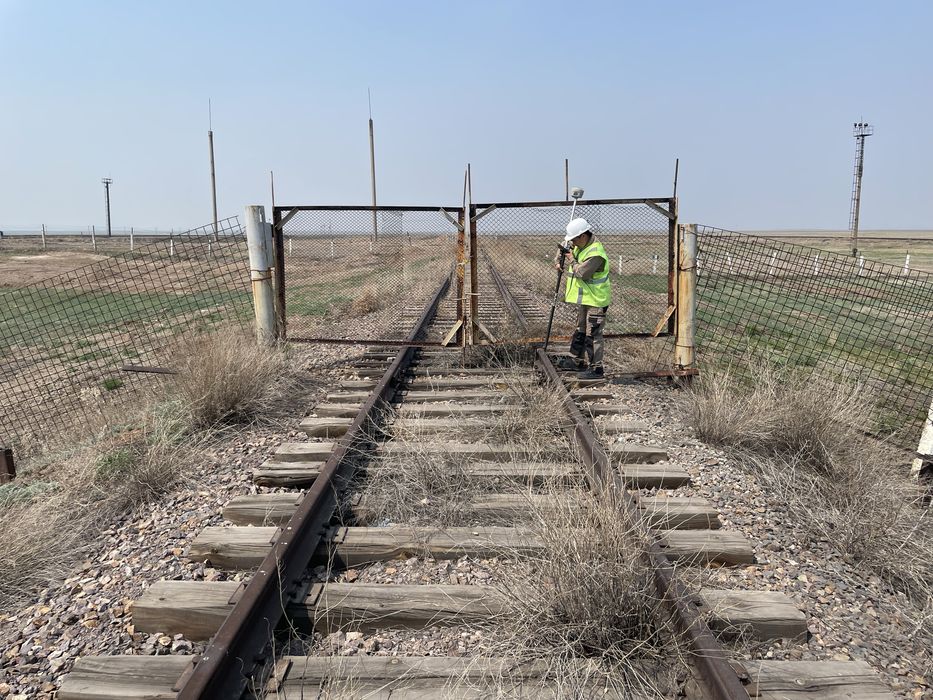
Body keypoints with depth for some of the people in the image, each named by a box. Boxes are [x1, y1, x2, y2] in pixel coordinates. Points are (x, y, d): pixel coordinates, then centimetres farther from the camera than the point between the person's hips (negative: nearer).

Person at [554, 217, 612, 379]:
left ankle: (596, 368, 0)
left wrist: (572, 261, -14)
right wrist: (560, 261, 8)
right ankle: (577, 360, 32)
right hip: (584, 298, 10)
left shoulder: (596, 253, -23)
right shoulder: (579, 247, 7)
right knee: (580, 331, 19)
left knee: (593, 334, -6)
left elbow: (582, 272, -31)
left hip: (596, 300, -10)